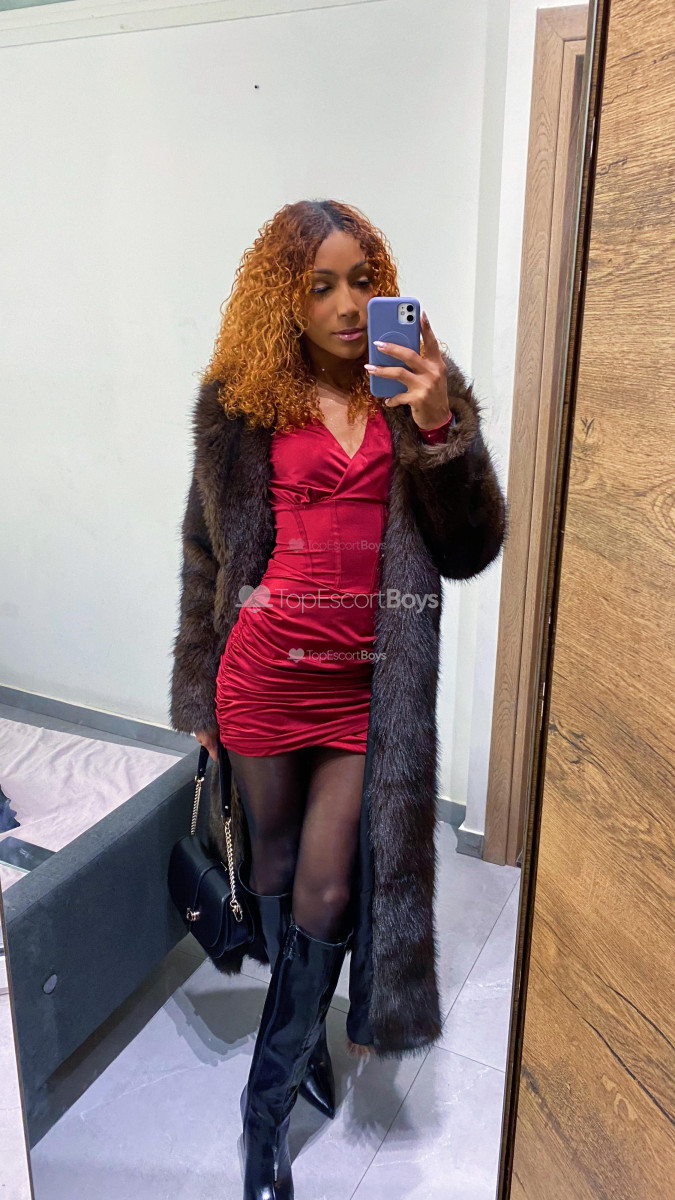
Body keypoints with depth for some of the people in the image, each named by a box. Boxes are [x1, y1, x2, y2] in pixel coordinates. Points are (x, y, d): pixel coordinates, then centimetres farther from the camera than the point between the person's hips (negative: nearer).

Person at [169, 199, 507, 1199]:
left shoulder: (418, 392, 2)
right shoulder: (239, 405, 2)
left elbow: (470, 551, -4)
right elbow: (208, 554, 8)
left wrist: (442, 428, -19)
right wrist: (198, 693, 8)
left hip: (365, 683, -1)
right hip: (264, 672, 1)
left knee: (324, 898, 3)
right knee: (273, 874, 16)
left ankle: (267, 1110, 27)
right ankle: (307, 1034, 45)